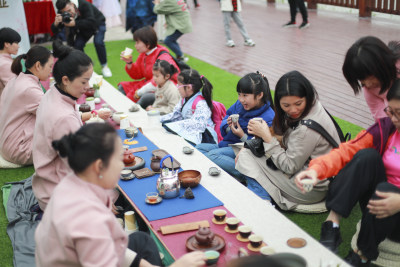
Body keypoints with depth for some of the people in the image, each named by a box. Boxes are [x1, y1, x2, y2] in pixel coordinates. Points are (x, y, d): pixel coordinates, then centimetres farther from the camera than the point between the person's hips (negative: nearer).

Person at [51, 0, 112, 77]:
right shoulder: (62, 14, -23)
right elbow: (55, 32, -24)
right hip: (84, 28, 4)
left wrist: (75, 23, -54)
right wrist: (56, 23, -47)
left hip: (98, 23, -4)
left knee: (98, 42, -26)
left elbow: (91, 22, -44)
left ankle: (104, 67, -8)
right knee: (77, 45, -15)